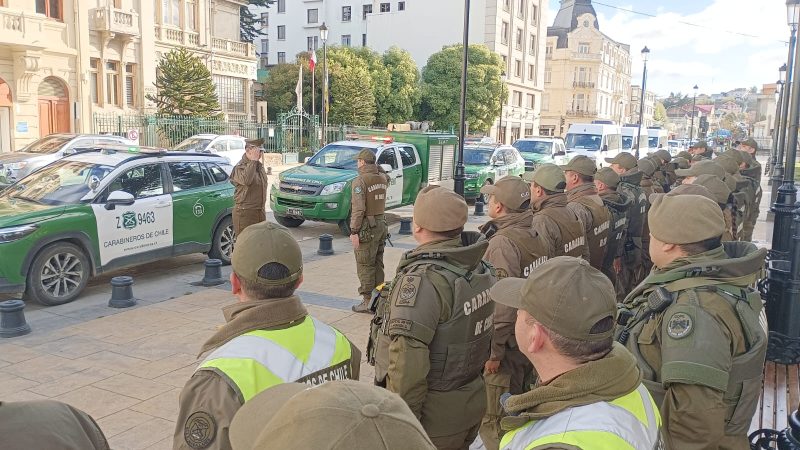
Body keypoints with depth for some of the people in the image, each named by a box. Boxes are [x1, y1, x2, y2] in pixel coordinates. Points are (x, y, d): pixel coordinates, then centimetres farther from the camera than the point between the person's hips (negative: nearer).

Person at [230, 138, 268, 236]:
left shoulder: (260, 166, 15)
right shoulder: (240, 167, -12)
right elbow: (246, 180, -35)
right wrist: (253, 161, -24)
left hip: (260, 212, 8)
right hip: (245, 213, -8)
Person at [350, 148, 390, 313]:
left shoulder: (360, 180, -15)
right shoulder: (382, 178, 6)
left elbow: (358, 209, -20)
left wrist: (354, 231, -18)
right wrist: (377, 169, 21)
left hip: (367, 227, -7)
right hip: (381, 224, 7)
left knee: (365, 266, -1)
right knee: (377, 264, 14)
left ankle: (368, 302, 2)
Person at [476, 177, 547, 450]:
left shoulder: (502, 242, -22)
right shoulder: (535, 235, 3)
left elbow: (504, 303, -26)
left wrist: (493, 352, -20)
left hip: (508, 343, -8)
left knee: (494, 421, 6)